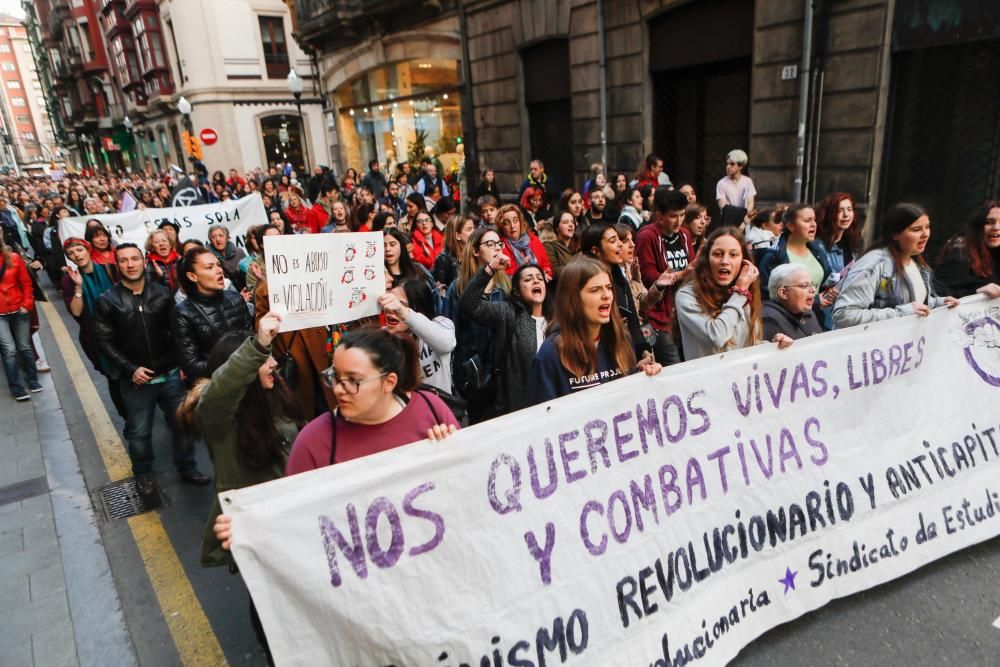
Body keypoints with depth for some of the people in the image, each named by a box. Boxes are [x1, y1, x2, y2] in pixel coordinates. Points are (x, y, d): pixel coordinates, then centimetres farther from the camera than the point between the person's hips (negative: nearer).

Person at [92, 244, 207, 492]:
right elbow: (104, 342, -6)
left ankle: (187, 468, 30)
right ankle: (143, 474, 35)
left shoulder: (163, 294, -1)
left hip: (170, 375, 1)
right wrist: (130, 369, -15)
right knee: (138, 432, 13)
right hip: (135, 380, -1)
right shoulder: (107, 301, -5)